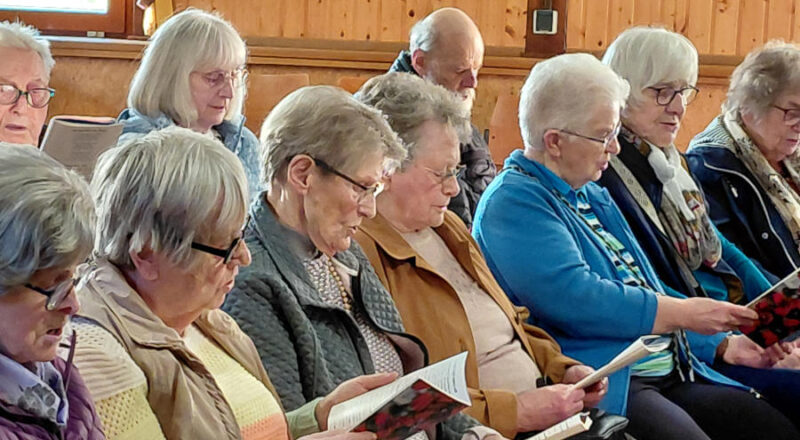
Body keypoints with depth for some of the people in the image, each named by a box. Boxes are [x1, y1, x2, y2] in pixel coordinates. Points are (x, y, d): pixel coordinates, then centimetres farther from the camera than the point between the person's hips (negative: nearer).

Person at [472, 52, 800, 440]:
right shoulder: (513, 202, -7)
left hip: (670, 374, 9)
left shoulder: (591, 196, 24)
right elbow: (573, 298, -19)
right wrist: (682, 313, -13)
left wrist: (722, 345, 13)